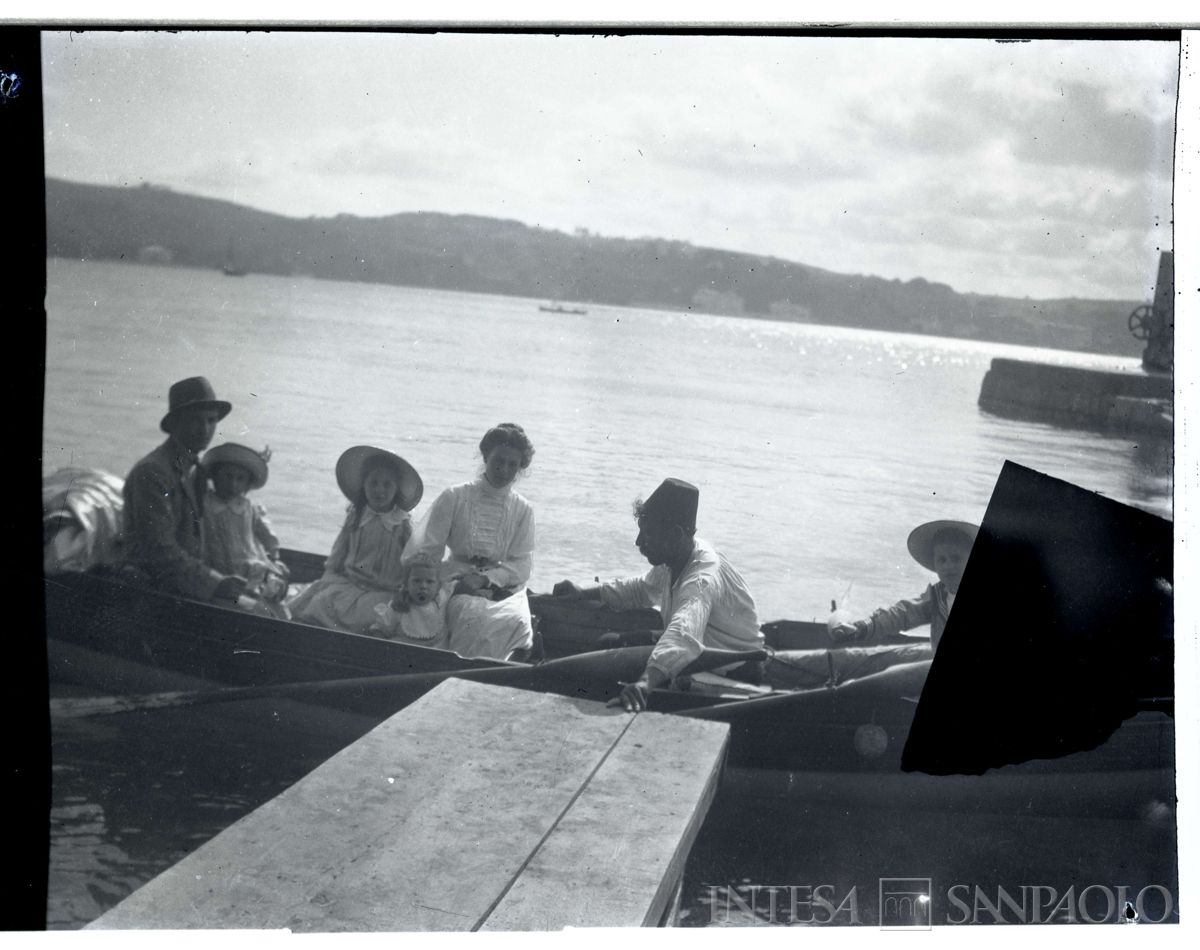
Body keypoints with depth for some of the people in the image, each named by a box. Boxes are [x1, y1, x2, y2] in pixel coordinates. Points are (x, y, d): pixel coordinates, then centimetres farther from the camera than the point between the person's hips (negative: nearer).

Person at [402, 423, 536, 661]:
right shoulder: (454, 497, 6)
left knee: (517, 620, -31)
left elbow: (522, 566, 2)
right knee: (475, 618, -36)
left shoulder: (522, 509, 10)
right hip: (459, 585, -2)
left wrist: (485, 578, -13)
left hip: (504, 586, 2)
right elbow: (424, 548, 3)